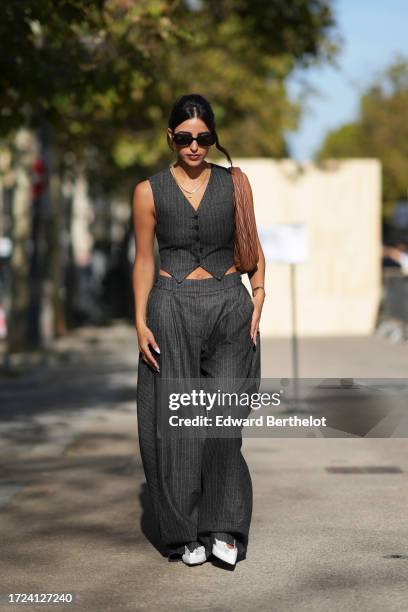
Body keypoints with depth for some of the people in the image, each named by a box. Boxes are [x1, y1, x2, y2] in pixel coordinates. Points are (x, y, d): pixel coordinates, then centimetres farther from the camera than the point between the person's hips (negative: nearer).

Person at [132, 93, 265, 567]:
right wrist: (140, 322, -3)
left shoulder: (235, 184, 6)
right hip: (172, 307, 0)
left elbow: (252, 247, 12)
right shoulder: (149, 191, 2)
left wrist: (258, 298, -1)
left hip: (229, 305, 0)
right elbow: (144, 260, 5)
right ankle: (186, 533, 11)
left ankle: (224, 529, 4)